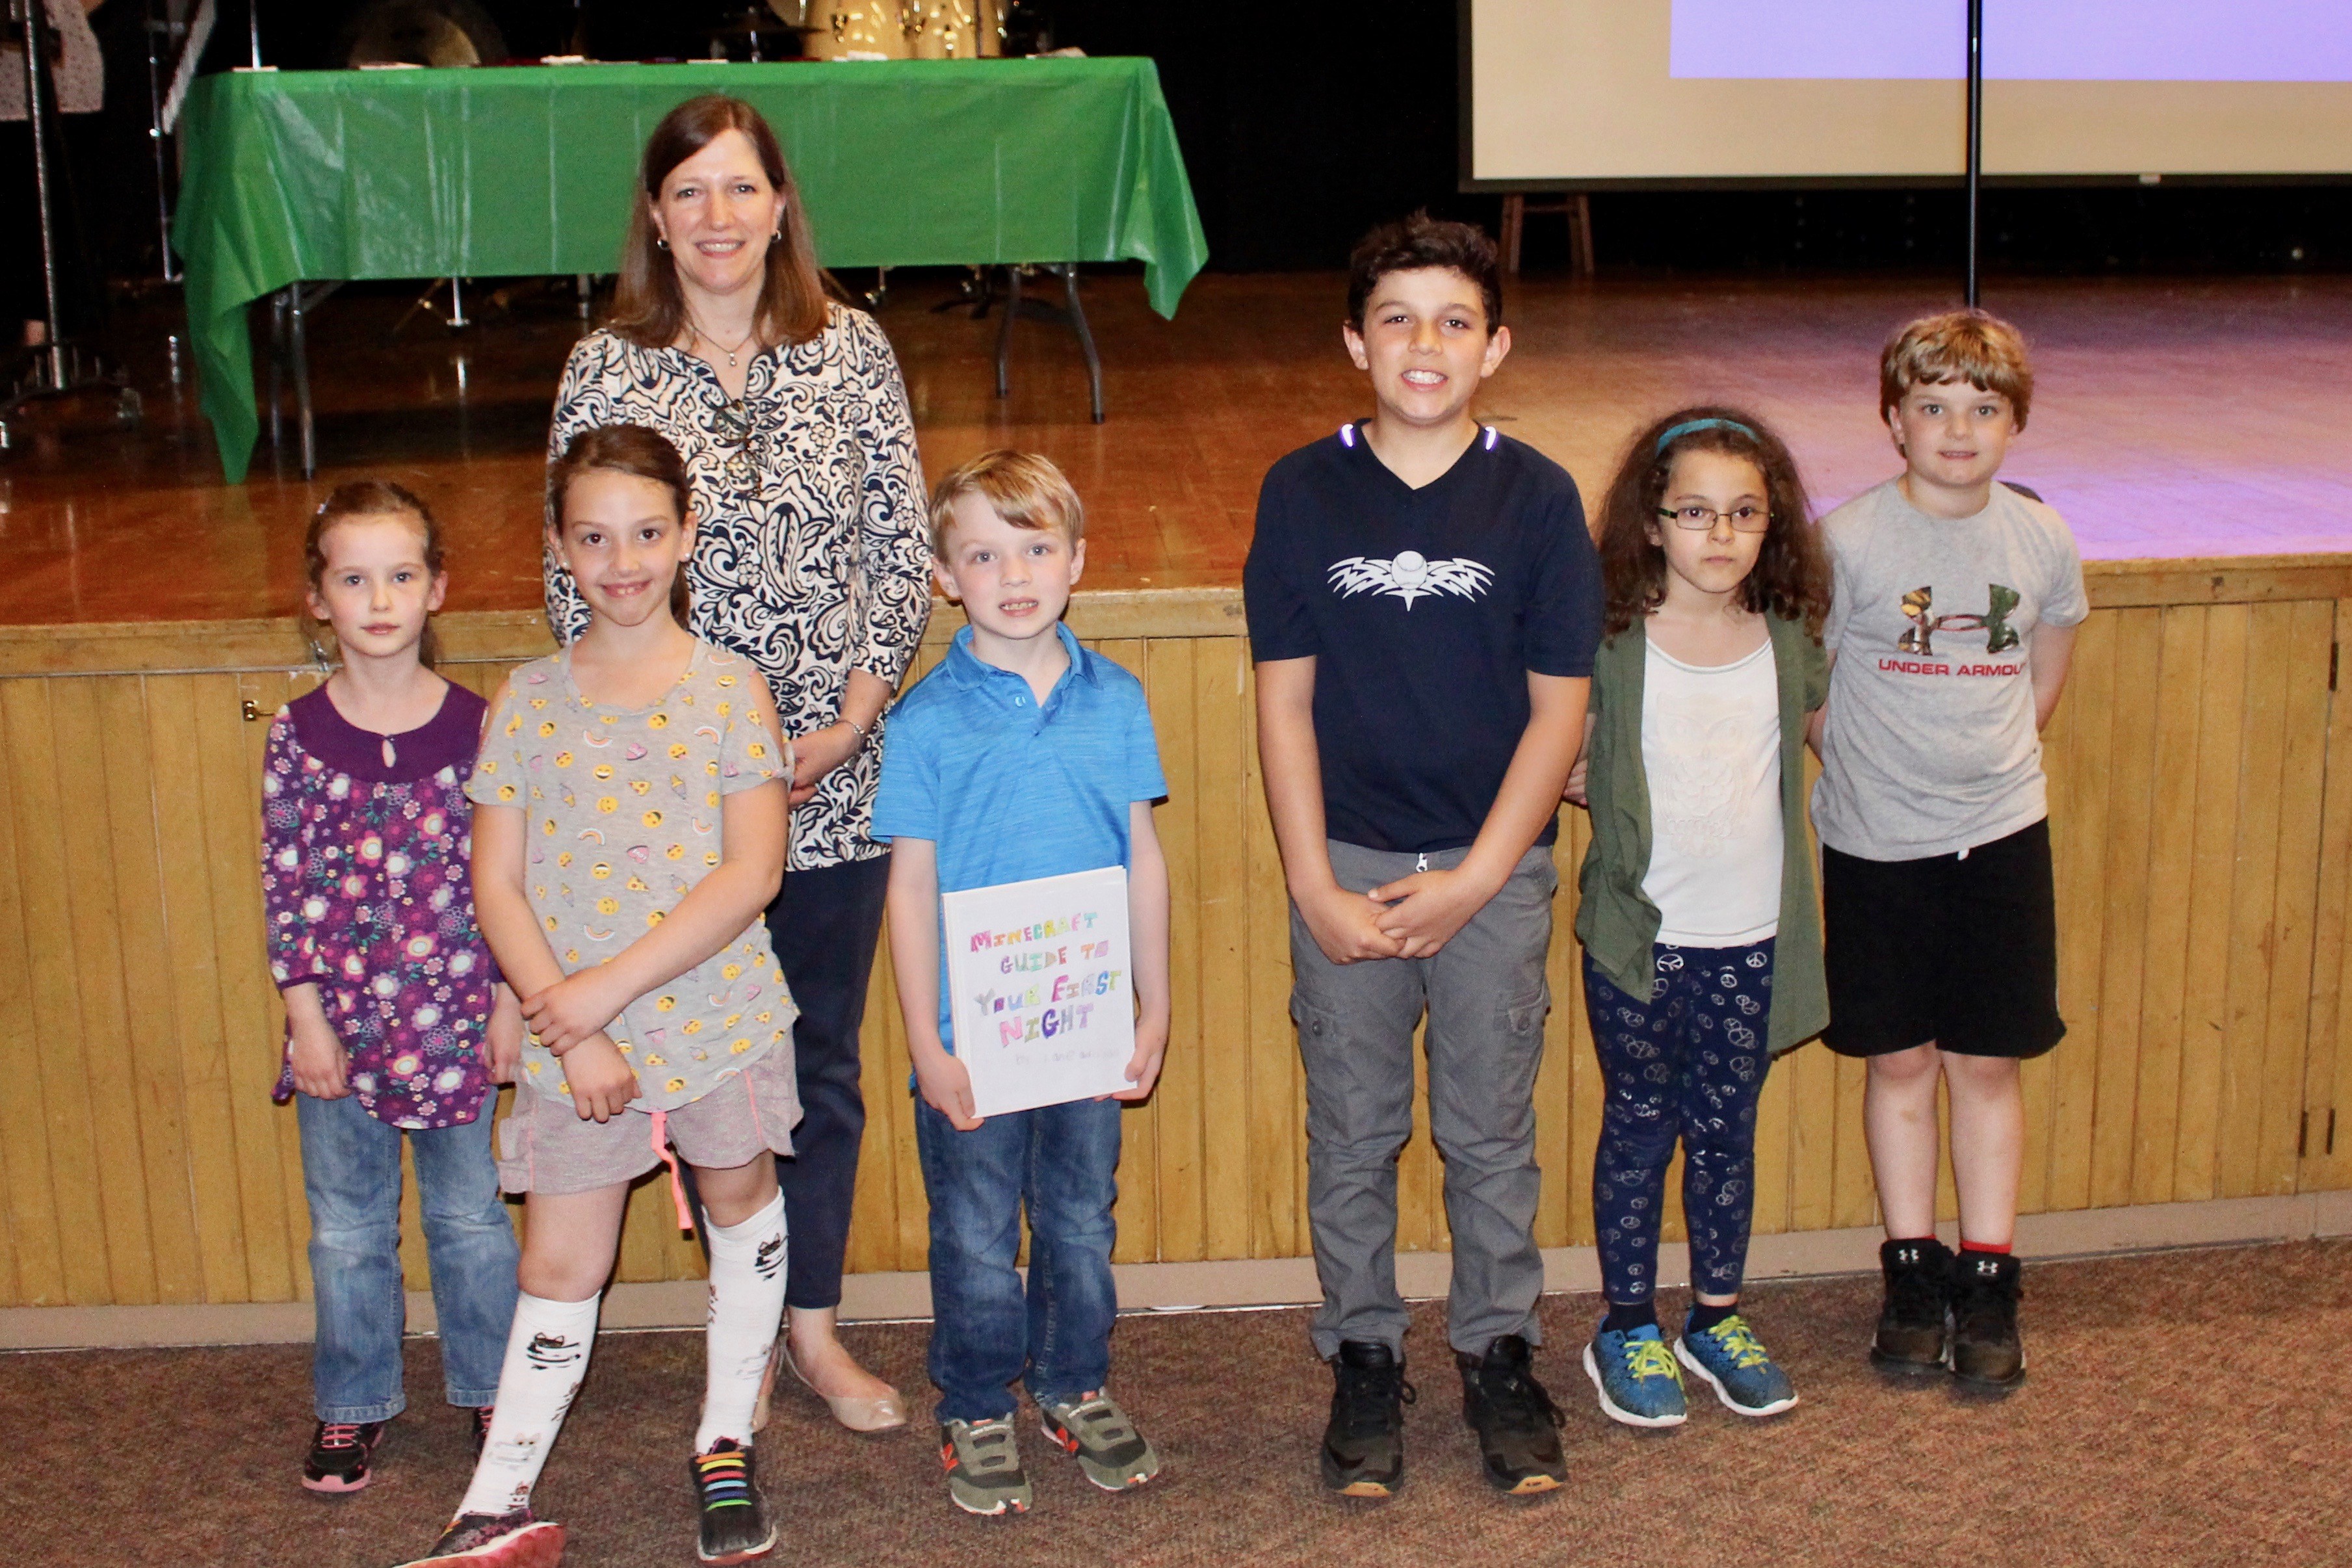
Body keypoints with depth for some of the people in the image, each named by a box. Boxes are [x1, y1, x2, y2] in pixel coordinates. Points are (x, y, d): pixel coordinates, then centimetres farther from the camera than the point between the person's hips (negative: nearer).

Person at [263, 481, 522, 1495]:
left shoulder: (474, 726, -5)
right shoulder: (298, 735, -5)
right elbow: (284, 884, -3)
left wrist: (509, 1003, -2)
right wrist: (307, 1017, -6)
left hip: (456, 1013, 0)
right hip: (340, 1020, 1)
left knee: (470, 1214, 13)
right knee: (347, 1228, 13)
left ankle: (491, 1387, 30)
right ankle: (353, 1406, 30)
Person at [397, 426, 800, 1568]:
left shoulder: (729, 688, -4)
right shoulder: (529, 701, 0)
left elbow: (752, 874, -13)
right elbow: (496, 888, -2)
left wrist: (604, 990, -18)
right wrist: (570, 1031, -13)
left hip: (721, 1014, 0)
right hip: (572, 1032, 0)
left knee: (741, 1207, 15)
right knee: (560, 1265, 4)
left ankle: (726, 1448, 33)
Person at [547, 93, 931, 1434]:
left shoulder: (854, 353, 1)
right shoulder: (607, 374, -2)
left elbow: (906, 555, 1)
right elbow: (577, 583, -1)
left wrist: (850, 719, -8)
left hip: (838, 775, 1)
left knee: (824, 1056, 12)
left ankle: (816, 1325, 27)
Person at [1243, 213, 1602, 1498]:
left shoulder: (1537, 498, -3)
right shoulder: (1302, 493, -2)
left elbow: (1559, 708, -3)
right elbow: (1284, 701, -1)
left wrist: (1475, 879, -10)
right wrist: (1315, 889, -8)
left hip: (1494, 869, 0)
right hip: (1343, 865, 1)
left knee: (1491, 1131, 10)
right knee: (1351, 1133, 9)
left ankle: (1498, 1356, 27)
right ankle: (1363, 1361, 26)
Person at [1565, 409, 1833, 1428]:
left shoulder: (1791, 640, 0)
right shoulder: (1610, 640, -10)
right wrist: (1586, 787, -9)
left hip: (1753, 941, 3)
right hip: (1638, 935, -3)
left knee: (1726, 1131, 15)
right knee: (1640, 1126, 10)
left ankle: (1717, 1321, 31)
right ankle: (1627, 1330, 25)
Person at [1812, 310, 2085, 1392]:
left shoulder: (2042, 540, 0)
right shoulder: (1850, 540, -10)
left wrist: (1992, 762, 8)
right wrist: (1875, 773, 3)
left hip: (2003, 834, 2)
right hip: (1878, 845, -2)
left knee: (1988, 1062, 7)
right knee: (1900, 1061, 7)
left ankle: (1988, 1285, 17)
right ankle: (1913, 1275, 20)